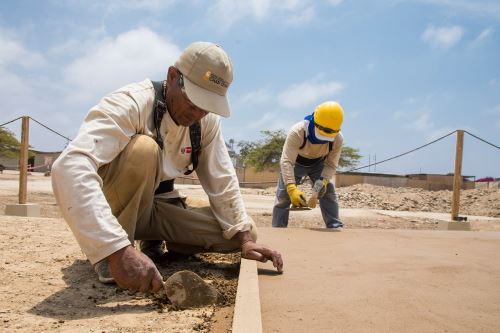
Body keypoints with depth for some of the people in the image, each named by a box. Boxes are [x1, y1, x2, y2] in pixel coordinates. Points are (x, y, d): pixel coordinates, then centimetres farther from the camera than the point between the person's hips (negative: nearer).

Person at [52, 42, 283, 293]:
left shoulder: (207, 120, -8)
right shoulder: (130, 103, -28)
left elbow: (222, 181, -5)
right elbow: (70, 168, -43)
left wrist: (245, 240, -15)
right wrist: (118, 250, -54)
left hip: (158, 208, 6)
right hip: (112, 209, -5)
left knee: (247, 233, -9)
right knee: (143, 148, -35)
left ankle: (155, 243, 12)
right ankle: (110, 257, -17)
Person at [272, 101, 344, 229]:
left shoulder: (338, 139, -29)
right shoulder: (297, 132, -42)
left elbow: (331, 164, -21)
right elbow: (286, 161, -45)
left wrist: (323, 181, -42)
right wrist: (292, 188, -57)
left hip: (318, 163, 2)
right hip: (295, 163, -2)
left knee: (328, 192, -10)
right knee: (283, 195, -6)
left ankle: (335, 227, -1)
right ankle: (278, 228, 5)